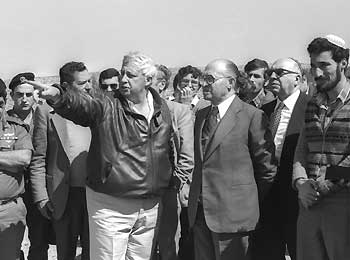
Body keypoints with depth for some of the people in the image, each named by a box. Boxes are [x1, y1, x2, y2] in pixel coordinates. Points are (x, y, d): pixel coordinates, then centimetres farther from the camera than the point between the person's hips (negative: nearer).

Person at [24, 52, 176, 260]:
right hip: (110, 206, -4)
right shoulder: (106, 107, -8)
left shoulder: (164, 110, 6)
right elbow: (80, 103, -28)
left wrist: (172, 183, 11)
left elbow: (170, 151, 16)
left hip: (151, 207, 4)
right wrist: (59, 96, -48)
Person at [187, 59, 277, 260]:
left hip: (233, 214, -6)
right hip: (199, 214, 6)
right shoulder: (201, 115, 13)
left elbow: (267, 168, -6)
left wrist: (250, 203, 1)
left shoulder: (252, 116, -10)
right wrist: (195, 196, 13)